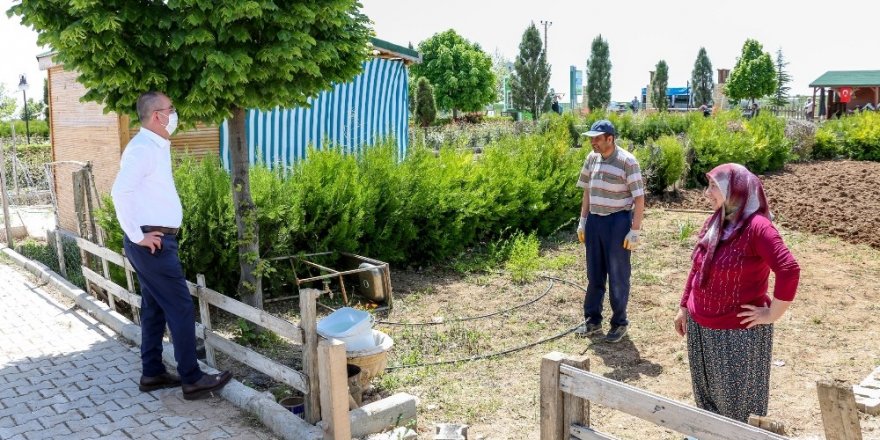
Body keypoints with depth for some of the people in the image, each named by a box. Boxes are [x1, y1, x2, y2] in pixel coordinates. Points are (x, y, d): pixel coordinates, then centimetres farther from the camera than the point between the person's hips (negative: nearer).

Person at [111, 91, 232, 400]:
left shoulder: (156, 146, 14)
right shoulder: (143, 148, -16)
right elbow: (120, 191, -26)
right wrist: (137, 235, -22)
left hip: (158, 240, 10)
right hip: (151, 243, -10)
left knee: (155, 307, 15)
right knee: (180, 307, -6)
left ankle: (153, 373, 24)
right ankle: (192, 380, 1)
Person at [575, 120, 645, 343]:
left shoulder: (627, 161, -12)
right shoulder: (592, 158, 6)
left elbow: (639, 198, -12)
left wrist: (635, 231, -15)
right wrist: (583, 220, 12)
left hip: (617, 222, -6)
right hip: (594, 221, 6)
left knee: (618, 276, 4)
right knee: (594, 274, 12)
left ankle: (619, 322, 18)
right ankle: (592, 320, 23)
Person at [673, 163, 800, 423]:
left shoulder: (757, 227, -21)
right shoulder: (715, 223, 4)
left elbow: (789, 271, -29)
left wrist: (771, 315, -21)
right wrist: (684, 307, 14)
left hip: (739, 332, -7)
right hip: (699, 327, 8)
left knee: (737, 398, 10)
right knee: (705, 390, 22)